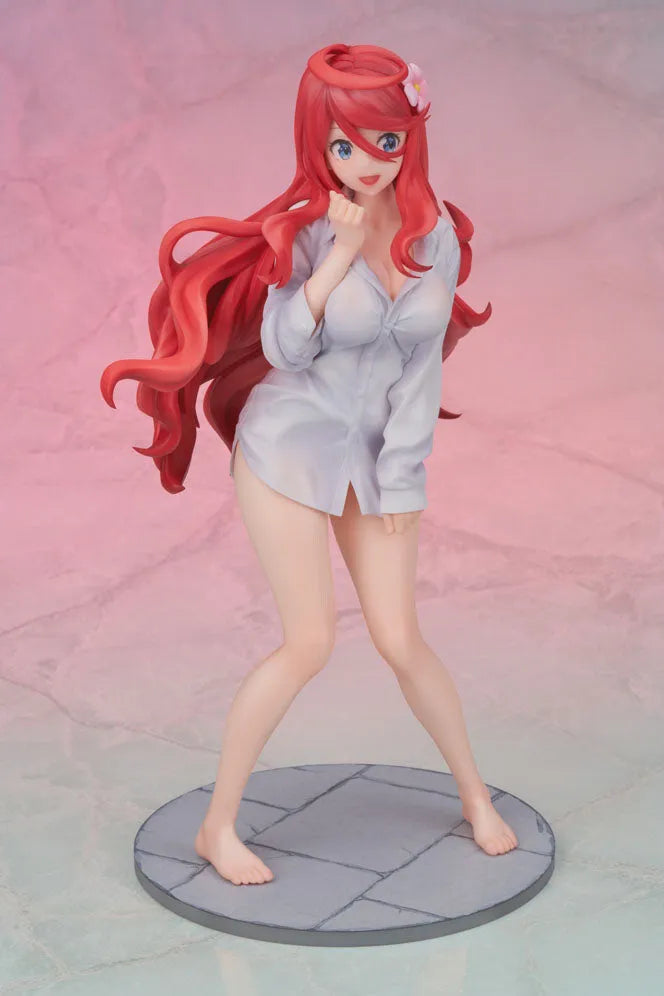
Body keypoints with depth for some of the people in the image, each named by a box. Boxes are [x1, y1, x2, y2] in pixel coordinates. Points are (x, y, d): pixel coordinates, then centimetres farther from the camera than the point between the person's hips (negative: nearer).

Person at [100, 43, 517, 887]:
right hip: (289, 445, -3)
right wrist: (339, 254, -25)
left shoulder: (438, 237, -3)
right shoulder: (307, 230, -12)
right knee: (309, 644, -6)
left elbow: (422, 368, -1)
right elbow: (285, 349, -17)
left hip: (378, 452, 3)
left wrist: (400, 477, -2)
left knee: (400, 640, 2)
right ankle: (218, 827, 11)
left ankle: (475, 795, 26)